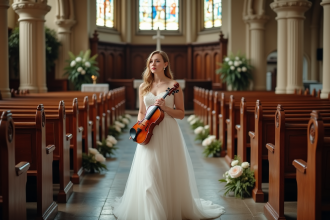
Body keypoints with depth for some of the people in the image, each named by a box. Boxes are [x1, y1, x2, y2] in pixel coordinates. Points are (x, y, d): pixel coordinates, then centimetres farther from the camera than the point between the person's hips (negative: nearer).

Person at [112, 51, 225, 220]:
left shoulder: (173, 85, -1)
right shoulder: (144, 87, 10)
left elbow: (181, 114, -1)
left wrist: (165, 108, -16)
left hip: (168, 134, -3)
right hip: (149, 134, 3)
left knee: (169, 173, 3)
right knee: (148, 173, 0)